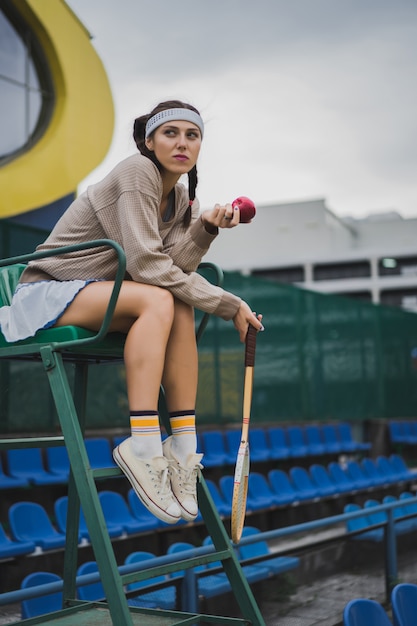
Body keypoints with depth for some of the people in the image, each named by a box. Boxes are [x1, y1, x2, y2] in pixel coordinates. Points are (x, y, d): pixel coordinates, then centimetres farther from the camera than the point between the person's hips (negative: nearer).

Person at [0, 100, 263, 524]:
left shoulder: (182, 198, 9)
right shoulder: (137, 171, -15)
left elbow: (174, 267, -5)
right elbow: (147, 264, -25)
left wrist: (206, 227, -20)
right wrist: (228, 305, -22)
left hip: (92, 297, 7)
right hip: (44, 294, -7)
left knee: (180, 308, -20)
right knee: (158, 301, -30)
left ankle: (182, 448, -22)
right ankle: (142, 448, -35)